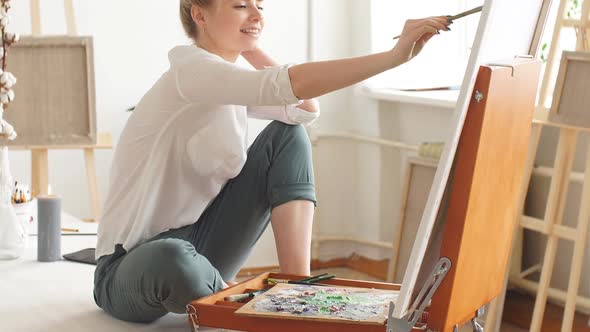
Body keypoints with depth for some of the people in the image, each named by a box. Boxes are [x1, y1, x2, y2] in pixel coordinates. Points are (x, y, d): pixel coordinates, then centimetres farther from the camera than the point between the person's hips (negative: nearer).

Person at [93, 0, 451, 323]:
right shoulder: (190, 70, -19)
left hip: (198, 244, 9)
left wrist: (251, 48, 4)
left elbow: (307, 108, 4)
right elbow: (290, 84, -34)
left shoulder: (234, 86, 10)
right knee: (172, 261, -47)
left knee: (288, 136, -1)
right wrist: (395, 55, -37)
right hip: (135, 267, -8)